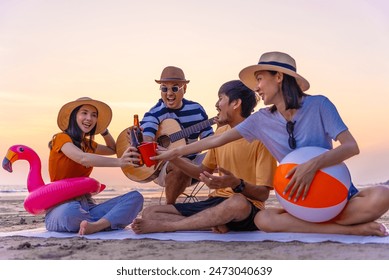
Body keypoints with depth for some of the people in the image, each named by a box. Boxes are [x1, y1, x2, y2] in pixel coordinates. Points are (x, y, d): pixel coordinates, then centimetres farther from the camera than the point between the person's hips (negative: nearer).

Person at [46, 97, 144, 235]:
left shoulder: (88, 144, 19)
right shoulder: (62, 138, -4)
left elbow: (113, 149, 38)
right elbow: (83, 159, -25)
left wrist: (104, 130, 23)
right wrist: (119, 162, -35)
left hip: (87, 205, 7)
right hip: (62, 207, -7)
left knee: (135, 197, -15)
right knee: (70, 211, -45)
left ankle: (95, 225, -35)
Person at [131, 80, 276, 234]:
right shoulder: (220, 132, 12)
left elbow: (263, 194, -14)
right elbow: (202, 171, 20)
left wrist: (236, 184, -33)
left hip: (248, 207, -6)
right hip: (217, 201, 7)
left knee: (238, 203, -45)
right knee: (149, 212, -7)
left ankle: (162, 225, -30)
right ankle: (216, 223, -22)